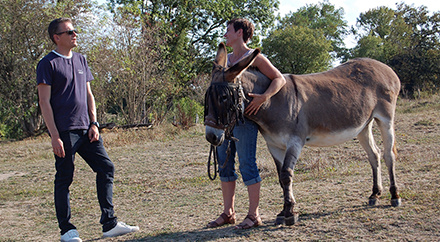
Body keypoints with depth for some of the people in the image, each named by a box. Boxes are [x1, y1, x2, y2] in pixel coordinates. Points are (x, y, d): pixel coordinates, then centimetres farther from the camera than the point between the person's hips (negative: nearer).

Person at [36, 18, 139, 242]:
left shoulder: (81, 60, 16)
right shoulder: (48, 63, -4)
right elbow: (44, 102, -9)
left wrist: (94, 124, 6)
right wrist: (55, 136, -15)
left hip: (86, 129, 7)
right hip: (64, 131, -6)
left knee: (106, 167, 2)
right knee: (64, 179, 0)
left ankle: (110, 224, 9)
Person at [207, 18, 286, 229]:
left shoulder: (255, 58, -3)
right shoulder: (226, 59, 18)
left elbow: (279, 79, -8)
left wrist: (263, 97, -24)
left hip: (244, 117, -8)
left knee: (247, 164, -6)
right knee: (224, 165, 9)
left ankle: (254, 215, 3)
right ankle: (228, 213, 18)